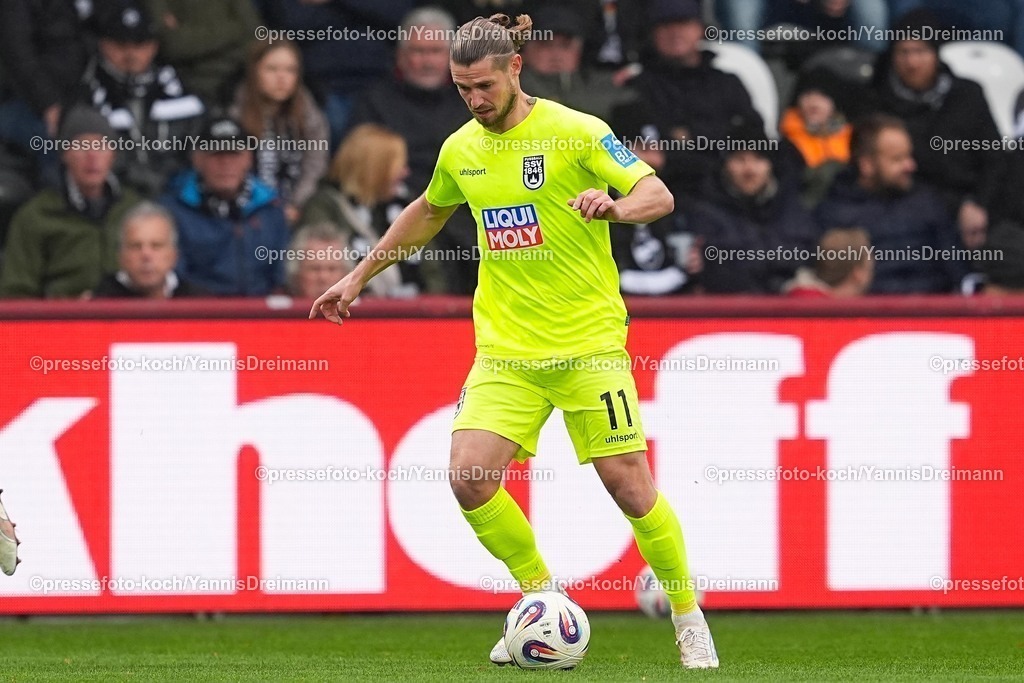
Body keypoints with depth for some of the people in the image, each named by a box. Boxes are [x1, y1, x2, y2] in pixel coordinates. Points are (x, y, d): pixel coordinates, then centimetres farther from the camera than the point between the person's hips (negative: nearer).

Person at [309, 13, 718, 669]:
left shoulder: (576, 132, -8)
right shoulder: (461, 151, 8)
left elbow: (659, 195, -14)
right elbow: (426, 214, 28)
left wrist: (615, 205, -36)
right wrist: (357, 277, 30)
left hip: (589, 343, -4)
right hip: (506, 349, 4)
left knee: (629, 482, -6)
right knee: (469, 478, -12)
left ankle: (689, 619, 13)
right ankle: (543, 598, 8)